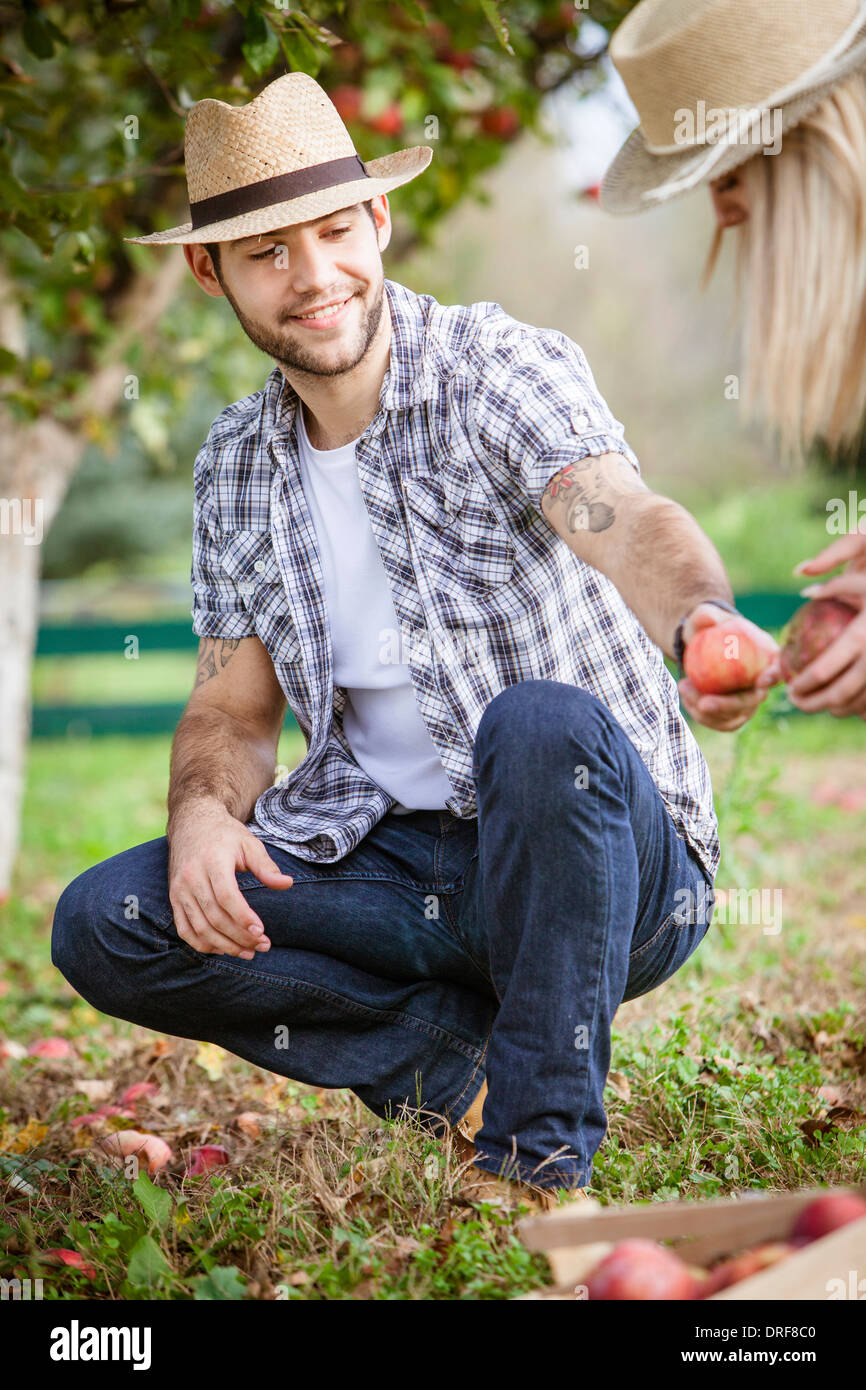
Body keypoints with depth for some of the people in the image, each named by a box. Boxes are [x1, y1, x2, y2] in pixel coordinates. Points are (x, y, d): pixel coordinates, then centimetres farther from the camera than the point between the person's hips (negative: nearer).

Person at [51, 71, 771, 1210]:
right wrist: (204, 813, -14)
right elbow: (234, 706, 10)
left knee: (543, 723, -39)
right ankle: (472, 1057, -8)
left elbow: (627, 523, -31)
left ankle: (539, 1145, -21)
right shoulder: (236, 467, 7)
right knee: (104, 923, -15)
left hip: (601, 862, -4)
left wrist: (701, 620, -56)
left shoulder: (502, 366, -11)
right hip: (388, 858, 5)